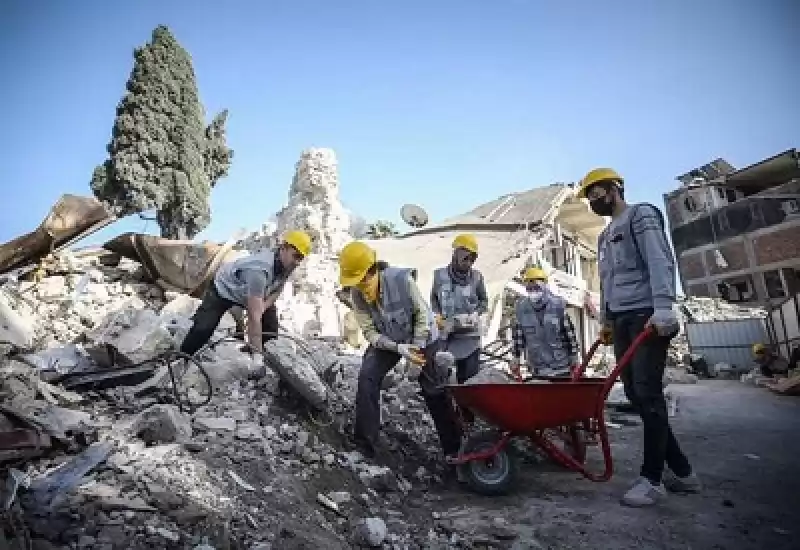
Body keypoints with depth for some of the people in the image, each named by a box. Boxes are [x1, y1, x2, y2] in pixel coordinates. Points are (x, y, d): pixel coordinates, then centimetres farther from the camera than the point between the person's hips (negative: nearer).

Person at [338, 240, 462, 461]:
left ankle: (454, 445, 21)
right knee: (366, 379, -15)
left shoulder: (401, 278, -33)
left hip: (422, 337, -2)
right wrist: (399, 348, -29)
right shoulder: (356, 293, -22)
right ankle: (368, 442, 0)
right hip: (386, 341, 3)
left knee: (435, 390, 2)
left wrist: (416, 349, -18)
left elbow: (422, 314, -20)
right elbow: (370, 332, -17)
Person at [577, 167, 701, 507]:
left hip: (647, 317, -8)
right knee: (635, 393, 5)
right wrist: (606, 320, 21)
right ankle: (680, 470, 16)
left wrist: (663, 309, -25)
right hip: (621, 321, 8)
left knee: (648, 393, -8)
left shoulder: (641, 215, -1)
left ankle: (652, 478, 2)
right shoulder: (605, 236, 24)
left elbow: (661, 263, -15)